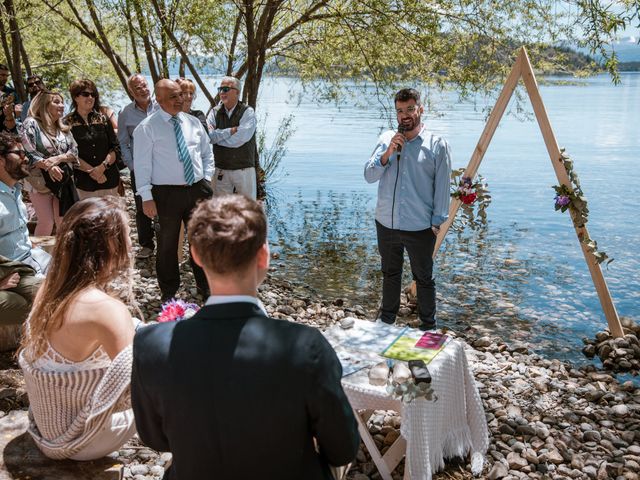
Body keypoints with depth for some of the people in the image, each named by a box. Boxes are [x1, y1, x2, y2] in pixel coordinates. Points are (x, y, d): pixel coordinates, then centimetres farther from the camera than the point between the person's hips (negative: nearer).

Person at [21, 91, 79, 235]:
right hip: (41, 182, -5)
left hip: (63, 181, 5)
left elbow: (74, 151, 3)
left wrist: (57, 159, -16)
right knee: (46, 222, -3)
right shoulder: (31, 124, -6)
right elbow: (28, 153, -14)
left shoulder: (64, 128, 12)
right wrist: (48, 166, -24)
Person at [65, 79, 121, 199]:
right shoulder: (68, 123, 2)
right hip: (83, 184, -3)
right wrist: (91, 170, -11)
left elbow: (116, 148, 7)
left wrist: (103, 166, -9)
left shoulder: (103, 119, 11)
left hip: (109, 181, 3)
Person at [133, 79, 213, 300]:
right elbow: (142, 164, -7)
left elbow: (207, 153, 18)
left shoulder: (193, 122, 9)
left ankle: (205, 287, 29)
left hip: (197, 189, 4)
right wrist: (147, 197, -11)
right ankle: (169, 293, 22)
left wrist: (207, 179, 5)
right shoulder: (147, 127, -6)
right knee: (167, 244, 6)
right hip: (167, 193, -4)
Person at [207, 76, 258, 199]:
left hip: (244, 169, -3)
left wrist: (217, 136, -6)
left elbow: (239, 139, -17)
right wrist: (230, 131, -15)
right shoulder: (215, 113, 6)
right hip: (221, 170, 3)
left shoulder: (247, 112, -5)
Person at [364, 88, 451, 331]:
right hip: (386, 224, 4)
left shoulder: (437, 144, -5)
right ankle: (386, 321, 38)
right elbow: (369, 176, -2)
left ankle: (428, 326, 28)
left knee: (424, 279, 11)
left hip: (420, 228, -3)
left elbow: (442, 187, -3)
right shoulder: (386, 139, 4)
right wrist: (388, 153, -16)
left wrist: (437, 221, -7)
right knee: (390, 274, 20)